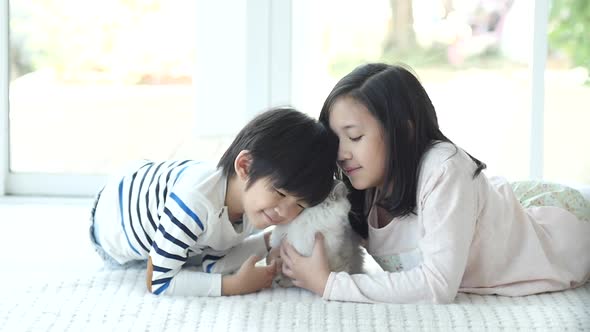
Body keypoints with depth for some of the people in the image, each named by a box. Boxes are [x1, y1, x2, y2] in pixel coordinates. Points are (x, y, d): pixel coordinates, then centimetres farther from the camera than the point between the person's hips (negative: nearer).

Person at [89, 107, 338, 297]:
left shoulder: (247, 193, -24)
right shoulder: (195, 203, -48)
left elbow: (212, 263, -16)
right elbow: (158, 281, -40)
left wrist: (270, 241, -27)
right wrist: (236, 285, -41)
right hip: (114, 227, -5)